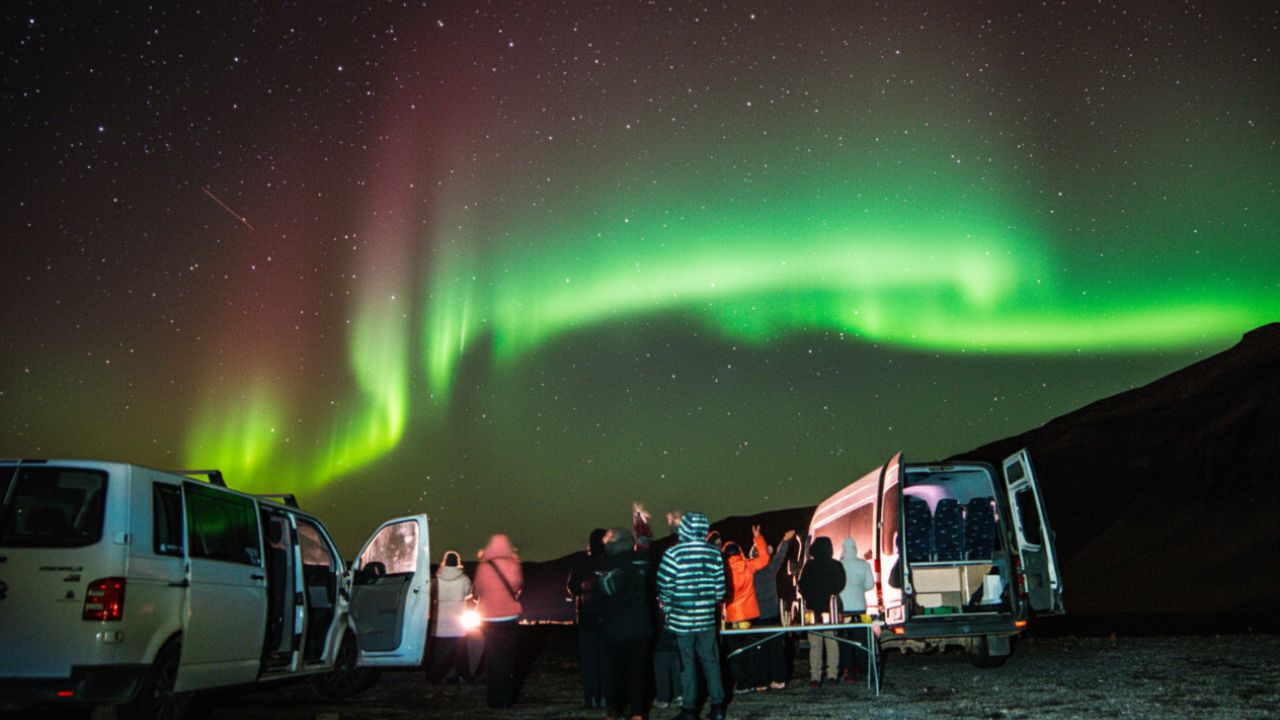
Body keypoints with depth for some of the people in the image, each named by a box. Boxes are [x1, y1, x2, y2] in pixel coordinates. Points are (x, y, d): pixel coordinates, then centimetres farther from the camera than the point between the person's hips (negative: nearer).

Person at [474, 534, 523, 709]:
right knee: (508, 658, 11)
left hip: (489, 619, -1)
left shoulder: (482, 567, -11)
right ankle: (507, 698, 13)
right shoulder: (513, 566, -10)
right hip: (509, 617, 1)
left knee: (492, 660, 8)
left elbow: (478, 591, 0)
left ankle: (494, 699, 10)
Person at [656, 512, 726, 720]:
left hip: (681, 619, -3)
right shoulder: (714, 553, -3)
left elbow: (664, 586, -9)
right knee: (710, 661, 13)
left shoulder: (673, 553, -13)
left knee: (687, 663, 6)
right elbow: (720, 586, 0)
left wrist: (667, 609, 8)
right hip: (707, 618, 3)